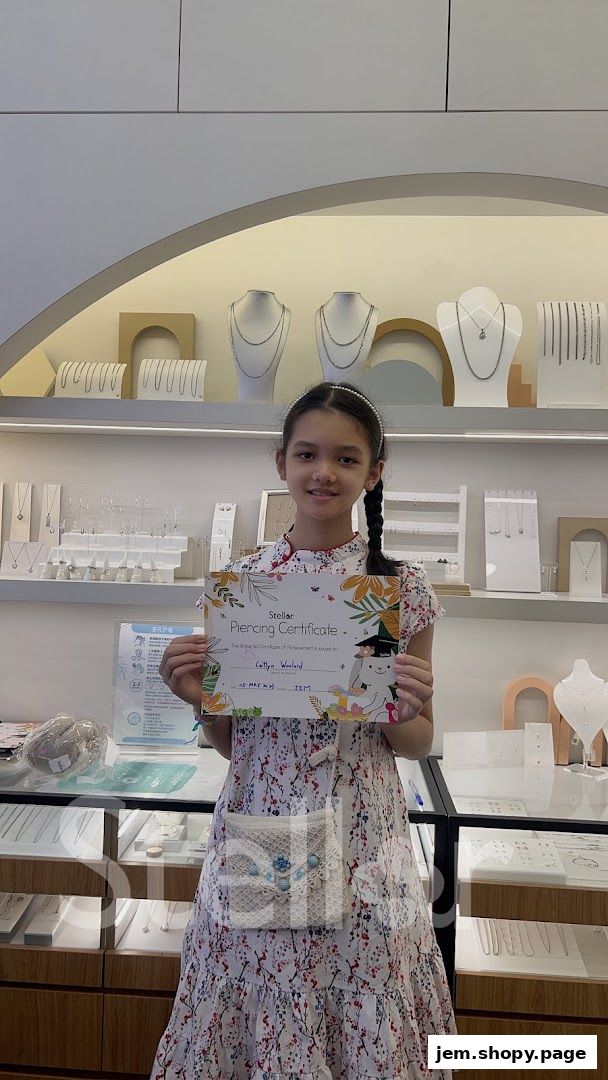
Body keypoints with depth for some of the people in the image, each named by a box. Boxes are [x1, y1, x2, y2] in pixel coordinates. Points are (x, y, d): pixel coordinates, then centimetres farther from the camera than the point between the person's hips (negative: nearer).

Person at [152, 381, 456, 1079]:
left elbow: (417, 745, 5)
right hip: (257, 828, 1)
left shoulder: (403, 590, -4)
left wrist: (406, 713, -15)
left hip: (361, 836, -1)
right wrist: (198, 700, -12)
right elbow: (230, 740, 7)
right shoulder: (238, 580, -1)